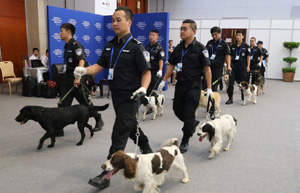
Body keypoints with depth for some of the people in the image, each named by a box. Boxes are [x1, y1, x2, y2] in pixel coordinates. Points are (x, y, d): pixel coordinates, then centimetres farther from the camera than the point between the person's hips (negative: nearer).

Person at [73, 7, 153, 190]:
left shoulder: (136, 46, -13)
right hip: (116, 97, 8)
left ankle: (106, 175, 3)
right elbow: (99, 66, 5)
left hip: (129, 99, -8)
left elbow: (146, 72, -12)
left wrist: (143, 88, -29)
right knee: (131, 127, 23)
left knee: (119, 136, -5)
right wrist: (83, 70, -13)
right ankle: (147, 151, 46)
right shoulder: (111, 45, 8)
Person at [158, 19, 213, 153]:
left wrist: (209, 88, -13)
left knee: (189, 113, -2)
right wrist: (164, 81, 10)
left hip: (193, 86, -6)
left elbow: (207, 68, -10)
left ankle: (185, 141, 14)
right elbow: (171, 65, 15)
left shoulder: (200, 48, -9)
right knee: (178, 110, 13)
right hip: (180, 84, 6)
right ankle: (193, 123, 41)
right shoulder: (178, 48, 8)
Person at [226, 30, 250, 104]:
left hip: (242, 66, -2)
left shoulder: (246, 46, 1)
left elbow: (248, 57, 1)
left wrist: (248, 66, -6)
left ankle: (243, 97, 30)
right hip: (233, 65, 2)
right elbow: (230, 56, 12)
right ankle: (230, 98, 0)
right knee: (230, 82, -6)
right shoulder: (232, 46, 9)